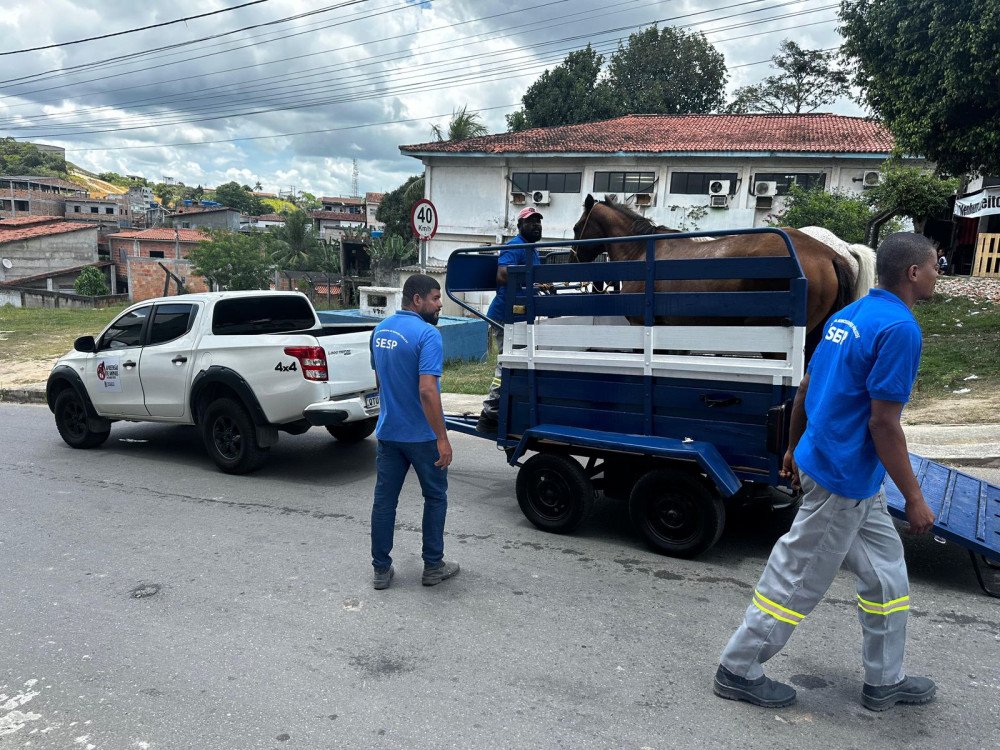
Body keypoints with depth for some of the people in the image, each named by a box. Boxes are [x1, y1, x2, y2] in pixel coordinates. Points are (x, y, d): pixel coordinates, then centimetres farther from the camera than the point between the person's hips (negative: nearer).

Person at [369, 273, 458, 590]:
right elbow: (427, 391, -26)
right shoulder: (427, 334, -19)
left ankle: (381, 569, 19)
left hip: (388, 431, 6)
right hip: (421, 434, -6)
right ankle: (433, 567, 20)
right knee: (435, 498, 11)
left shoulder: (380, 330, 6)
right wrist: (442, 438, -23)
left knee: (384, 499, 11)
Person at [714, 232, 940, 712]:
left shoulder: (851, 314, 8)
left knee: (885, 571, 20)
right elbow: (883, 424, -22)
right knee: (797, 579, 4)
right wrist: (914, 498, -13)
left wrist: (793, 449, 22)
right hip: (844, 478, -9)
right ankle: (738, 671, 18)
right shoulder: (899, 328, -19)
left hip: (822, 460, 9)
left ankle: (884, 681, 35)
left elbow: (806, 389, 13)